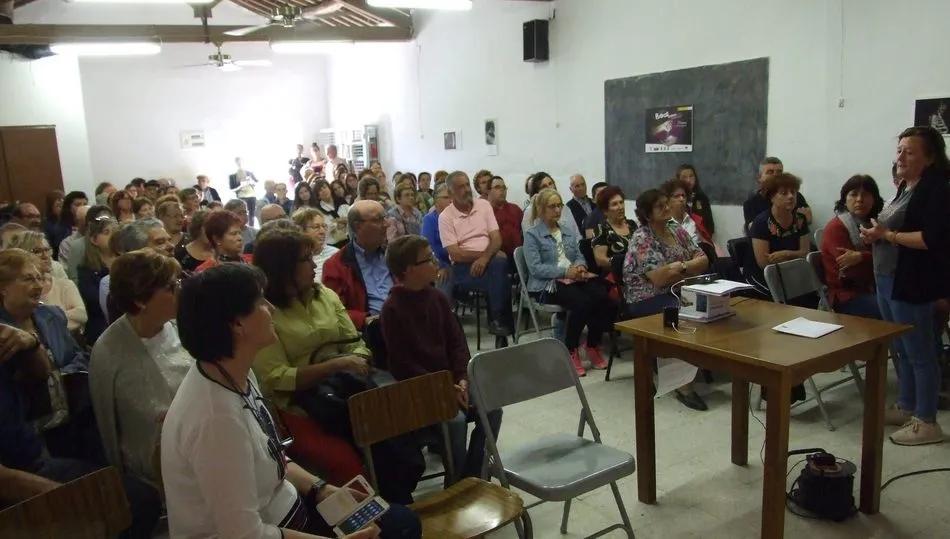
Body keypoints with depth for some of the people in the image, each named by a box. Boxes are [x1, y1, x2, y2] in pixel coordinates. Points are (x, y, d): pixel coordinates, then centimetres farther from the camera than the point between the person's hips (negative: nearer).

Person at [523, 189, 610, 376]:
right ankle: (571, 351, -15)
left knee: (602, 297, -25)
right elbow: (535, 268, -10)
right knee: (582, 302, -33)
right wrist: (565, 272, -18)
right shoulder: (531, 235, 1)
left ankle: (592, 346, -6)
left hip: (574, 278, 6)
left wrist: (580, 266, -7)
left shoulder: (569, 232, 22)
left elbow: (579, 256, 18)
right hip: (547, 284, -6)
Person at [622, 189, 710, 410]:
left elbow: (704, 260, 6)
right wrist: (687, 266, -5)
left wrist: (678, 267, -12)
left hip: (677, 292, 7)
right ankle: (683, 384, -22)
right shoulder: (641, 238, -11)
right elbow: (659, 278, -21)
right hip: (647, 300, -7)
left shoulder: (677, 231, 11)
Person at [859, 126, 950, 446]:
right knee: (902, 349, 18)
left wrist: (887, 235, -17)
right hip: (888, 280, 10)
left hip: (911, 284, -10)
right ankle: (906, 407, 30)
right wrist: (876, 235, 5)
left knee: (919, 352, -1)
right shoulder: (906, 187, 14)